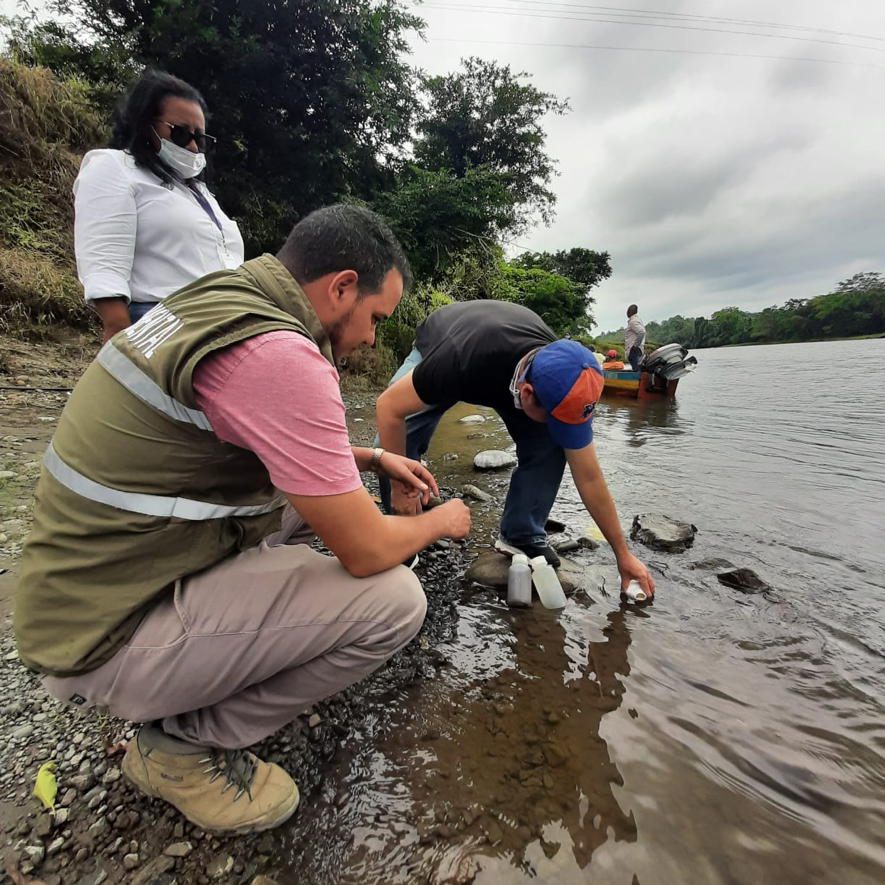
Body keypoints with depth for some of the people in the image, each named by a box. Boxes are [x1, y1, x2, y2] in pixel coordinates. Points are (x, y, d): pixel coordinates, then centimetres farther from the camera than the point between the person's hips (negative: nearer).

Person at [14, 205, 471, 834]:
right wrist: (440, 521, 0)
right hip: (109, 640, -9)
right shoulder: (279, 354, -28)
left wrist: (374, 459, 15)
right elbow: (366, 551, -21)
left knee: (326, 489, 14)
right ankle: (184, 744, 2)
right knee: (395, 598, -16)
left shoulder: (213, 301, 5)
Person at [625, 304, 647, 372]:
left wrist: (636, 345, -19)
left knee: (636, 369, -14)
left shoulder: (633, 321, -12)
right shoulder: (637, 319, 19)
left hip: (633, 349, -11)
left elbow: (641, 332, -27)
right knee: (636, 368, 10)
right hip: (635, 349, 11)